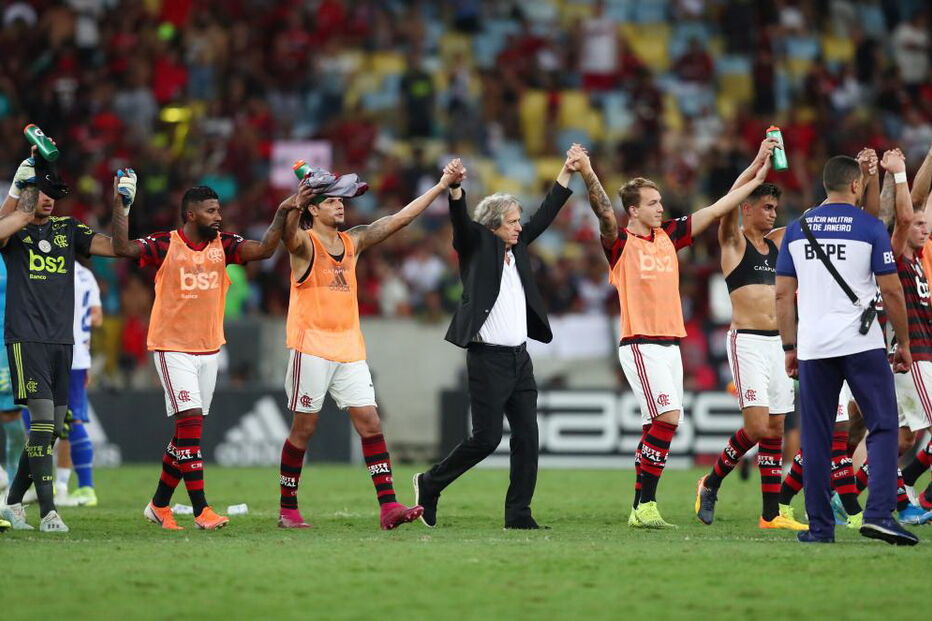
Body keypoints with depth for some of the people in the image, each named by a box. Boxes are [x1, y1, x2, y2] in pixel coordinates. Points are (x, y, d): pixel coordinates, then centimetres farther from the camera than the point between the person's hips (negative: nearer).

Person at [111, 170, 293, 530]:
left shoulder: (223, 245, 5)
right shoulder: (166, 244, -8)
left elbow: (263, 250, -6)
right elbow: (123, 249, -20)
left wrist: (282, 214, -17)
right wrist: (119, 206, -27)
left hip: (209, 349, 5)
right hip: (172, 348, -5)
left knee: (188, 432, 9)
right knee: (190, 421, -15)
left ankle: (159, 505, 23)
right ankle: (200, 509, -16)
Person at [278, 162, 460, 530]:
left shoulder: (353, 241, 12)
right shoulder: (304, 244, -7)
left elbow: (399, 219, 12)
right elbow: (289, 235, -31)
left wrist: (442, 185, 8)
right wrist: (295, 208, -54)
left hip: (350, 350, 6)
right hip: (311, 348, -6)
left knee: (370, 425, -3)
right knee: (303, 429, 1)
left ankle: (388, 507, -7)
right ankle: (287, 509, 11)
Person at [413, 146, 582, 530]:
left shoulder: (516, 248, 14)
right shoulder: (477, 247, -3)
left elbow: (545, 215, 21)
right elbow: (461, 221, -20)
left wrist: (567, 171, 21)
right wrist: (455, 188, -39)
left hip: (520, 358, 7)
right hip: (488, 358, -7)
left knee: (527, 437, 2)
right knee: (486, 438, -7)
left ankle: (518, 513, 5)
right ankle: (431, 483, 13)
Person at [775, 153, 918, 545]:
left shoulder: (796, 230, 9)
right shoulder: (870, 228, -2)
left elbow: (783, 294, 9)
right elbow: (891, 291, -3)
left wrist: (790, 347, 16)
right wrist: (903, 342, 7)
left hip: (812, 348, 4)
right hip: (861, 344, -3)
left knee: (816, 437, 6)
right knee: (882, 427, 1)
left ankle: (819, 525, 6)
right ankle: (879, 513, -13)